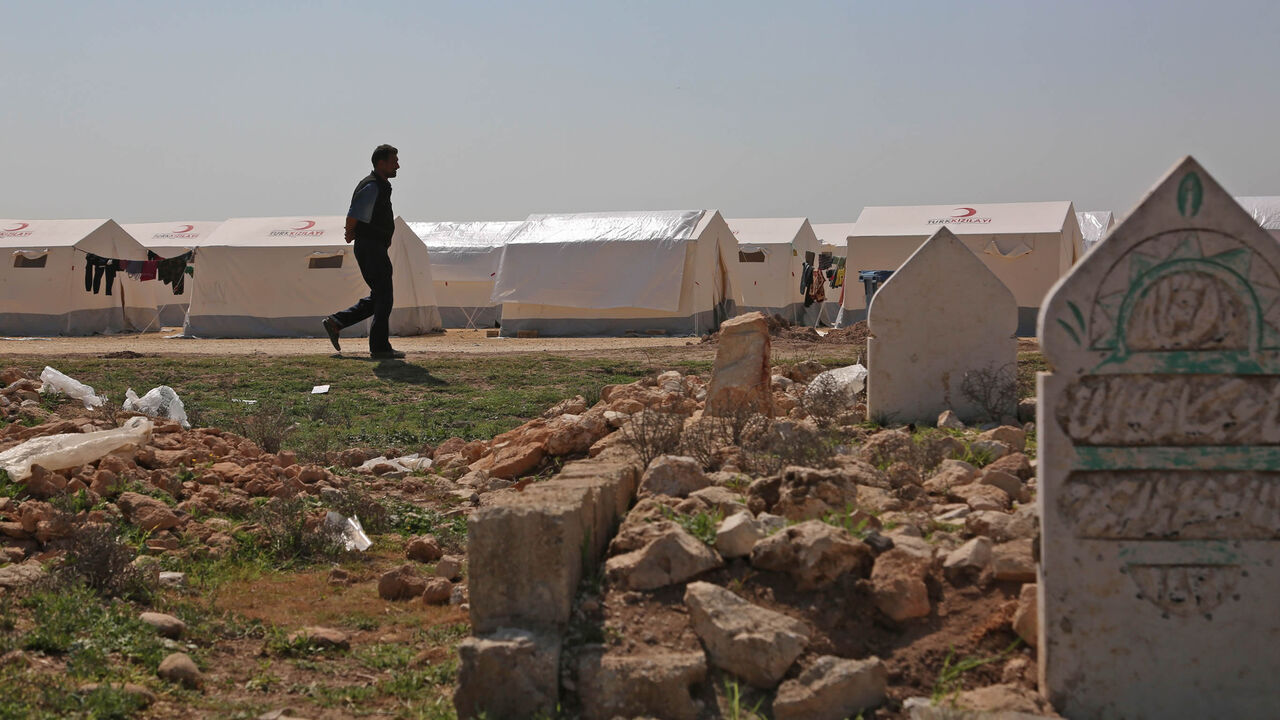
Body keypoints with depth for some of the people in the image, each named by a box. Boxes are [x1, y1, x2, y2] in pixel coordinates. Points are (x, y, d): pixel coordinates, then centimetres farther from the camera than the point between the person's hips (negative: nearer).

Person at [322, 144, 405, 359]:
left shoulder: (382, 186, 17)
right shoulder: (371, 187, -16)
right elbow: (353, 216, -22)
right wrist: (351, 234, -5)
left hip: (377, 249, 10)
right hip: (371, 250, -10)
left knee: (378, 297, 14)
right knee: (383, 298, -5)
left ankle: (335, 322, 14)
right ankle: (380, 347, 0)